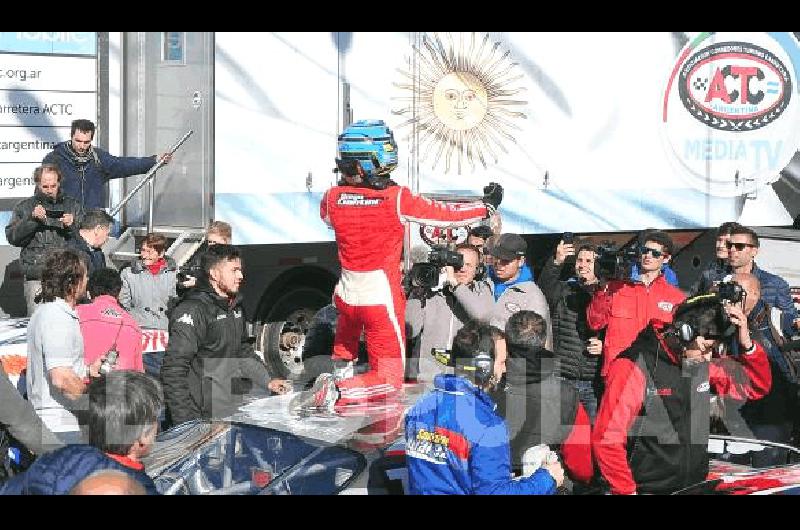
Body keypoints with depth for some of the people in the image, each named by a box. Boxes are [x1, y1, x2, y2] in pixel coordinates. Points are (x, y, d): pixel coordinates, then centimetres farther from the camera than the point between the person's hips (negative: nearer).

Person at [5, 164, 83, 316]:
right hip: (36, 279, -1)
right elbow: (12, 237, 1)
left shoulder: (73, 206, 16)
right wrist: (32, 219, -11)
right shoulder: (24, 207, 13)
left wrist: (72, 226, -8)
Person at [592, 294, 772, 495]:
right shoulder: (634, 367, -14)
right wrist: (627, 491, -14)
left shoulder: (702, 364, 6)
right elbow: (606, 439, -15)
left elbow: (758, 387, 14)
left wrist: (747, 344, -2)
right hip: (648, 488, -6)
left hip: (697, 485, 6)